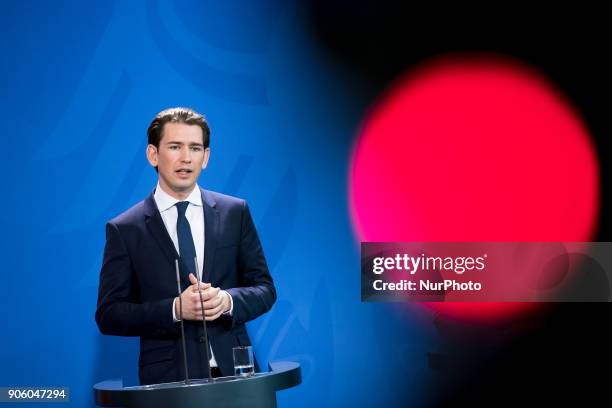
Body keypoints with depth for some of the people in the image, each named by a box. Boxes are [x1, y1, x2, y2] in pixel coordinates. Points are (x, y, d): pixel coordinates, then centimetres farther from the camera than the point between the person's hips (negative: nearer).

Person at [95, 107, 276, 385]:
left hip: (234, 370, 2)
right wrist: (175, 310, -17)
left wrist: (228, 300, -14)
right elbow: (108, 315, -4)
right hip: (169, 379, -2)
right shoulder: (124, 230, -1)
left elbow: (264, 289, 6)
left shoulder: (235, 212, 5)